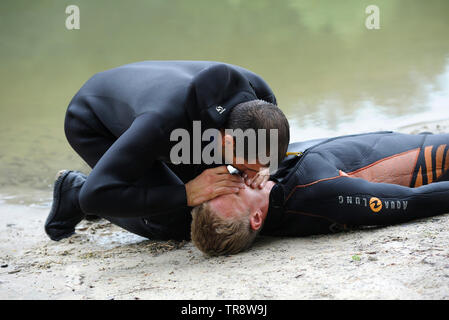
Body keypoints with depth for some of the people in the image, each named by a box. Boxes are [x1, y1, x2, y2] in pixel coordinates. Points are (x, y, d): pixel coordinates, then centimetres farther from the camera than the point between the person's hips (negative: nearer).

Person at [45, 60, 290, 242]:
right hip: (93, 125, -6)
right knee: (179, 225, -14)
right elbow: (95, 196, -45)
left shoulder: (256, 90, -31)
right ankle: (74, 192, 7)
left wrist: (262, 168, -28)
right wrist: (186, 194, -47)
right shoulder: (163, 123, -48)